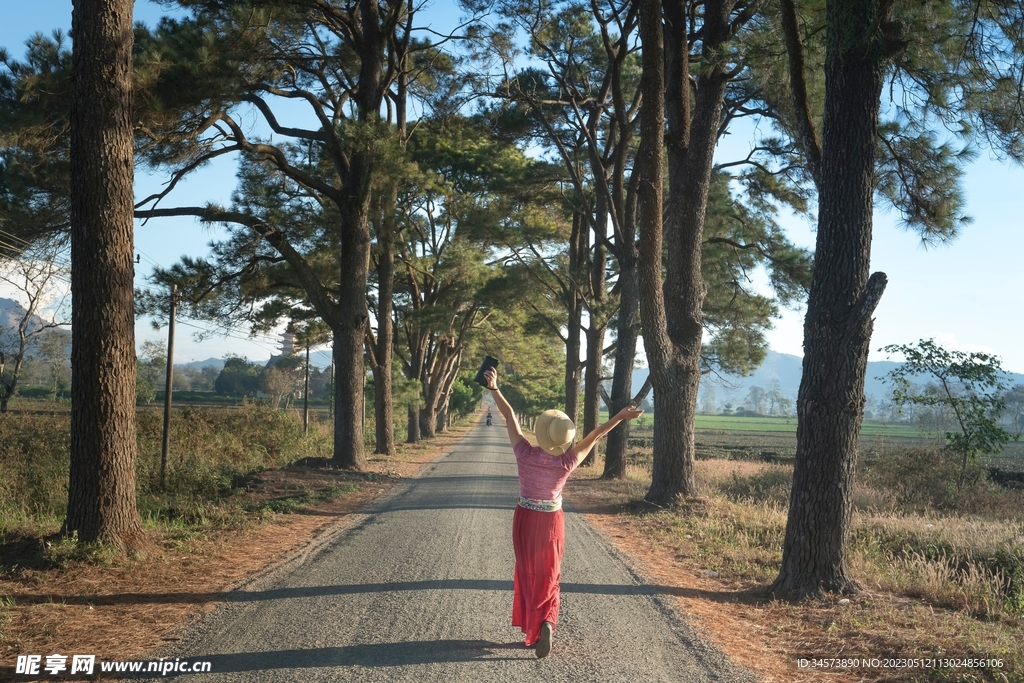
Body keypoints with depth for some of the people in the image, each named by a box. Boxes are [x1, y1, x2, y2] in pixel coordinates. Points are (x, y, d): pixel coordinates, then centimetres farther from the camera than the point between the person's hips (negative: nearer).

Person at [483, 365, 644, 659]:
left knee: (527, 574, 16)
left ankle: (531, 627, 23)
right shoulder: (567, 463, -18)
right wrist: (619, 417, -3)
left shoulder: (525, 454, -19)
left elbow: (510, 416, -13)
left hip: (525, 520, 0)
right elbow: (593, 437, -11)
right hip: (551, 522, 0)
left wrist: (494, 387, -9)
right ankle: (545, 623, -11)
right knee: (547, 577, 11)